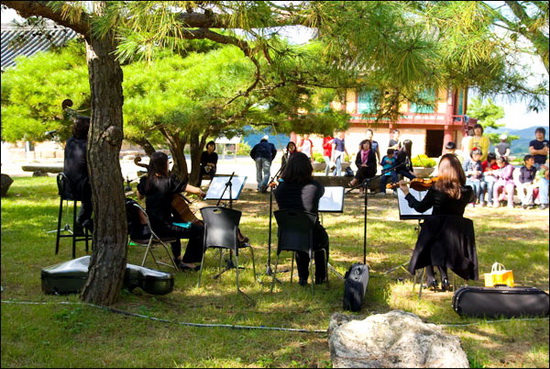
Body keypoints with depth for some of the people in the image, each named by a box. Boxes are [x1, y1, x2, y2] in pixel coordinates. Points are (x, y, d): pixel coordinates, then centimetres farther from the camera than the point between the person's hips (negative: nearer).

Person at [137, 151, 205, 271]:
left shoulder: (145, 181, 1)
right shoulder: (169, 181, -18)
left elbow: (139, 196, 23)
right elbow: (196, 190, -21)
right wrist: (201, 193, 0)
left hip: (150, 224, 9)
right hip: (162, 227, -8)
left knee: (175, 220, 39)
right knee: (200, 230, 0)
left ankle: (177, 257, 50)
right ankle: (187, 262, 15)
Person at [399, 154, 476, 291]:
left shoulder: (436, 189, -17)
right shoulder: (467, 191, -8)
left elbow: (420, 208, -4)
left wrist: (406, 193, 7)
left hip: (435, 235, -3)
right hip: (458, 240, 3)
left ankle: (431, 277, 19)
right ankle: (444, 277, 19)